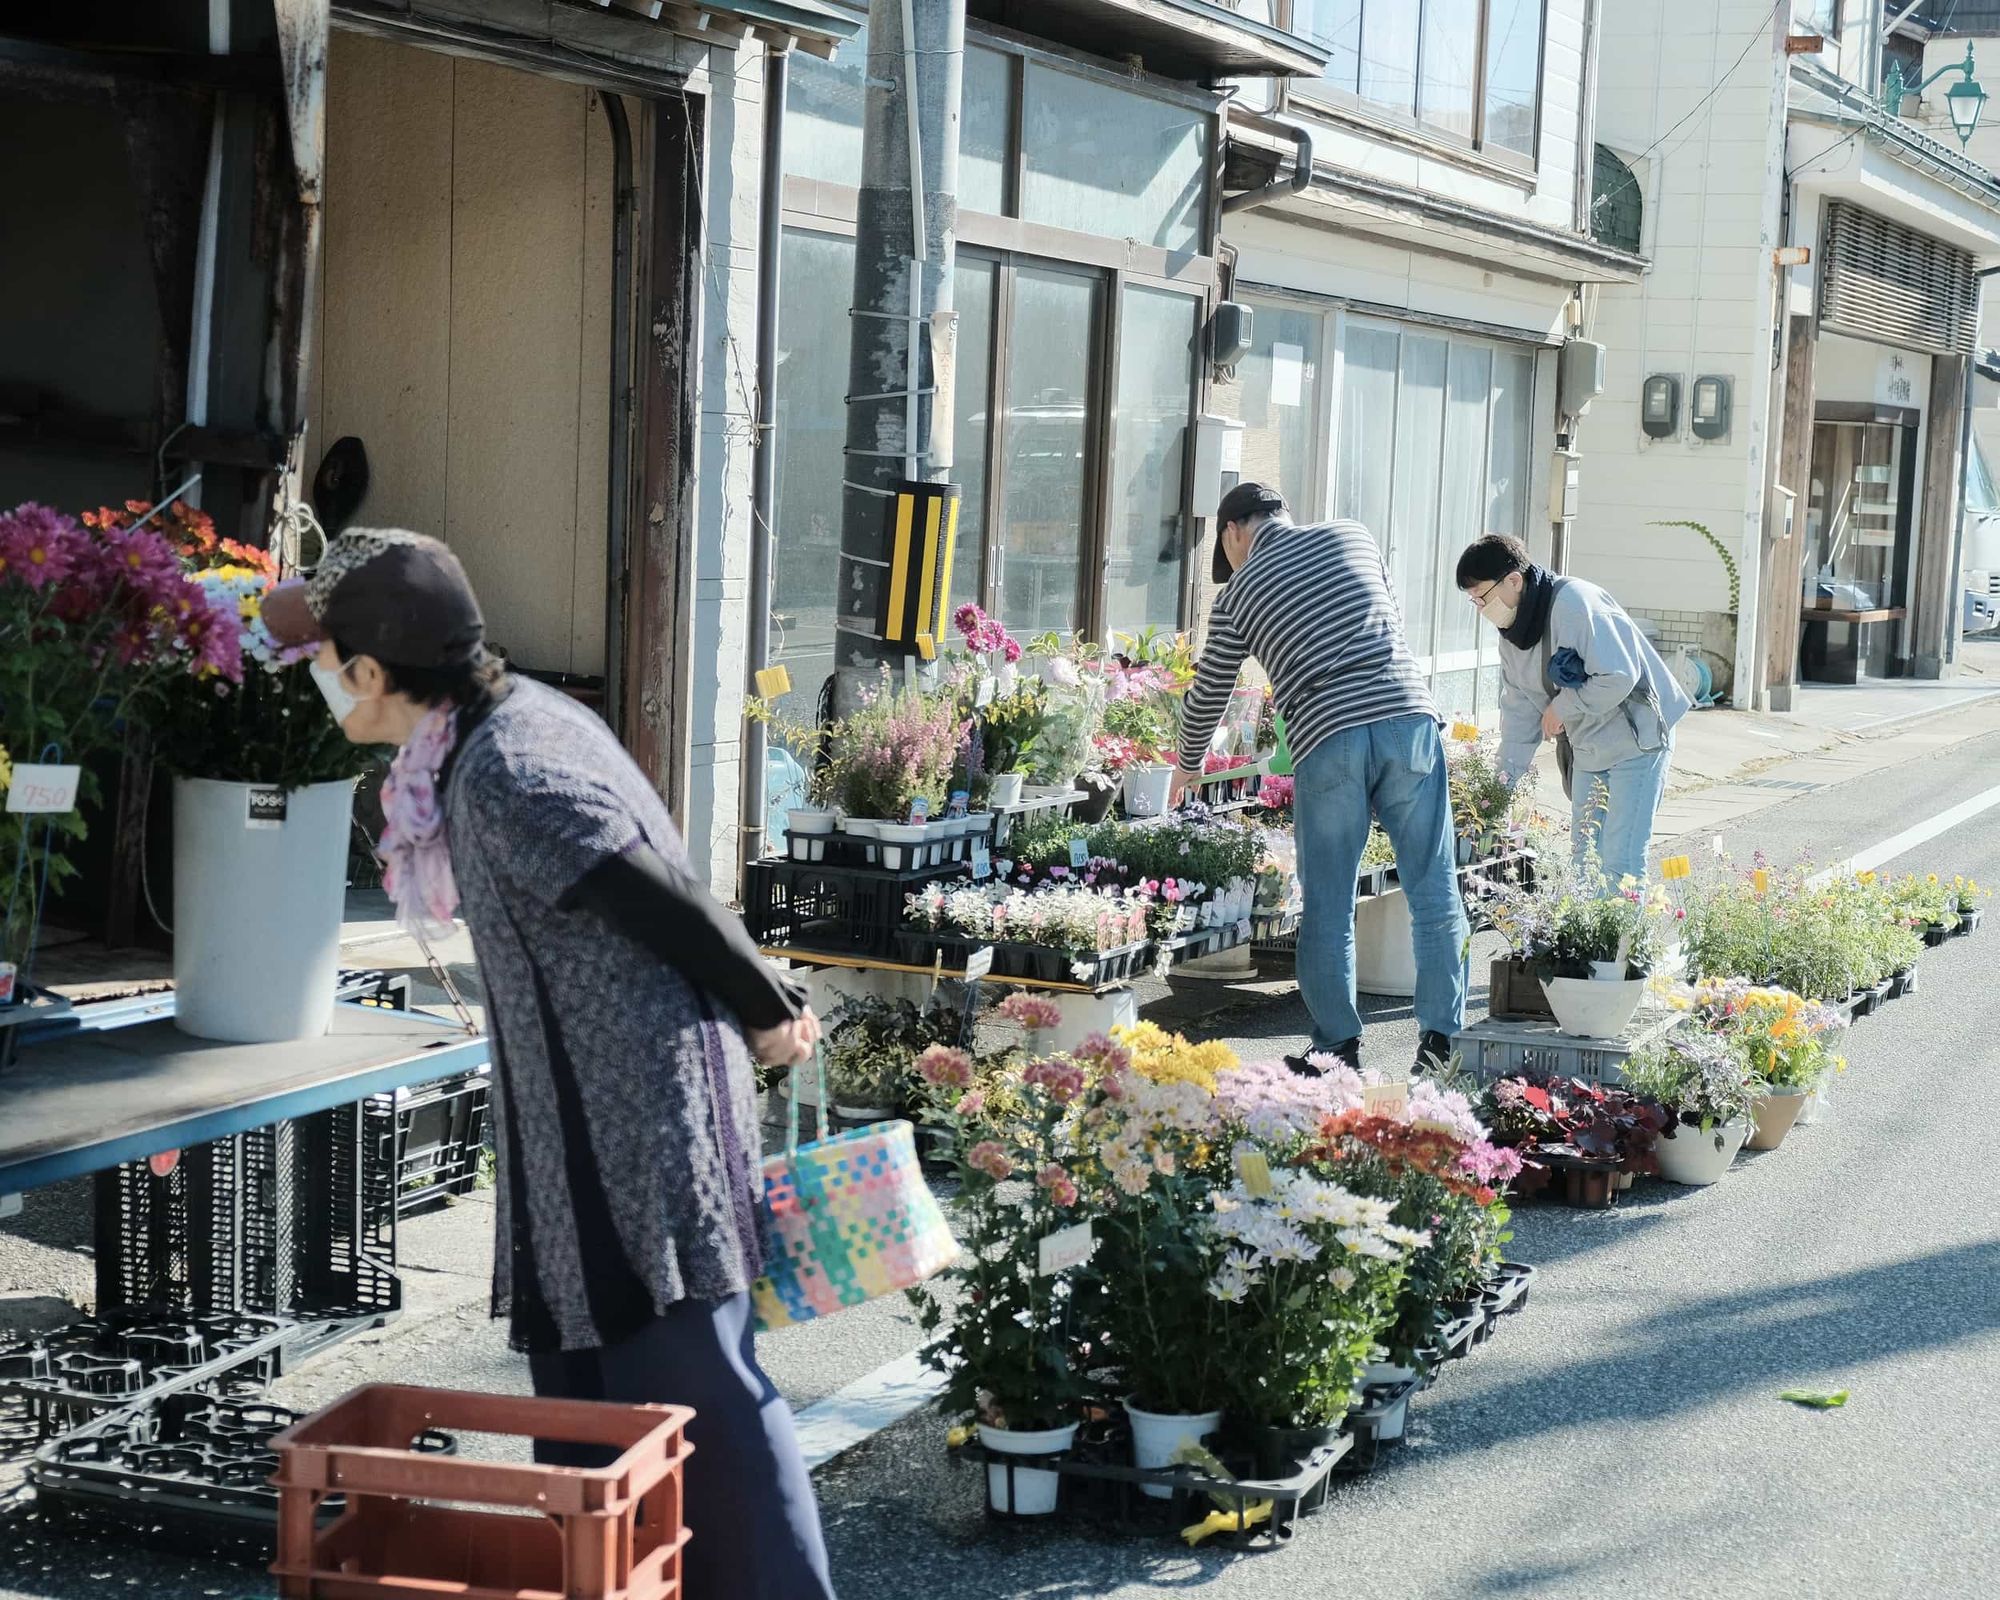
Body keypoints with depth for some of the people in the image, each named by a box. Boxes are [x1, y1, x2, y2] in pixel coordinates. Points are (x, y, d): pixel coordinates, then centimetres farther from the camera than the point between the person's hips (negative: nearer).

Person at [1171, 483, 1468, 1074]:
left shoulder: (1239, 594, 12)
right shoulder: (1354, 538, 17)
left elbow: (1207, 695, 22)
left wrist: (1187, 766, 39)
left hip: (1327, 740, -2)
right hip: (1407, 716, 2)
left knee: (1328, 908, 7)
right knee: (1434, 891, 7)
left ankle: (1339, 1048, 7)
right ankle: (1443, 1041, 9)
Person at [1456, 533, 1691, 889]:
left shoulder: (1574, 603, -24)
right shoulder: (1511, 632, 4)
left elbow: (1618, 677, -28)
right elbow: (1519, 709, 10)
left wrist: (1562, 708, -17)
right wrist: (1506, 779, 7)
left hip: (1636, 741, -9)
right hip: (1587, 749, 9)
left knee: (1620, 862, -11)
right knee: (1584, 855, 13)